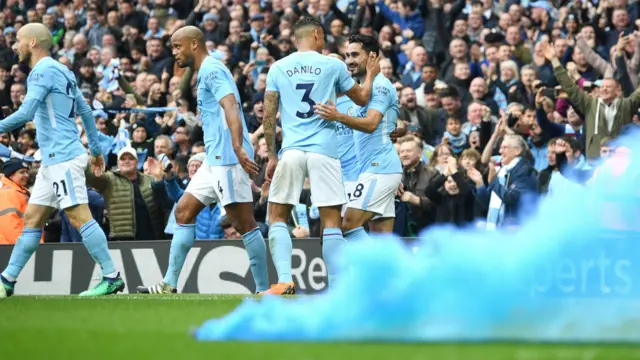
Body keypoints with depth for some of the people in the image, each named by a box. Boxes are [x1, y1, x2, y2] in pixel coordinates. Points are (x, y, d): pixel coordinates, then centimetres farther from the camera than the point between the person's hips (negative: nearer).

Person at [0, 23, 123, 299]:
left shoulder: (44, 70, -11)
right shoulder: (62, 71, 18)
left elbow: (25, 113, -20)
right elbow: (86, 111, 21)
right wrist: (96, 149, 24)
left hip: (62, 157, -10)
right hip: (53, 159, 10)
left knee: (79, 217, -12)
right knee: (32, 219, 10)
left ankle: (112, 278, -12)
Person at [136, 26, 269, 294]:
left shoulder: (212, 70, -10)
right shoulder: (207, 72, 21)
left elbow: (231, 107, -24)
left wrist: (238, 148, -36)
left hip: (227, 158, -11)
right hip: (216, 159, 11)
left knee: (245, 224, -9)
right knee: (184, 212, 9)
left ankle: (264, 290, -6)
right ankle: (169, 284, 9)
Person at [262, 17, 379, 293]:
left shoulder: (278, 68, 9)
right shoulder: (333, 65, 5)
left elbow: (268, 117, 6)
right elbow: (361, 98, 18)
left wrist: (272, 155, 14)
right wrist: (370, 74, 37)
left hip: (291, 150, 1)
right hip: (324, 151, -1)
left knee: (277, 216, 9)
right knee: (331, 221, 1)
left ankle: (284, 280, -6)